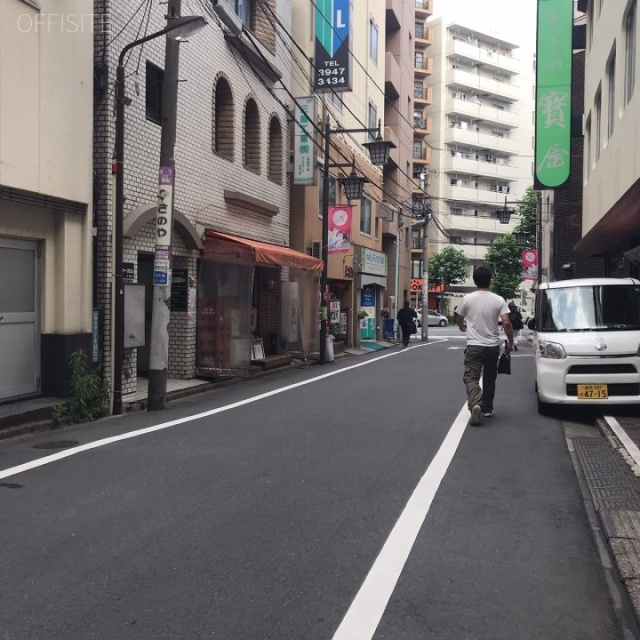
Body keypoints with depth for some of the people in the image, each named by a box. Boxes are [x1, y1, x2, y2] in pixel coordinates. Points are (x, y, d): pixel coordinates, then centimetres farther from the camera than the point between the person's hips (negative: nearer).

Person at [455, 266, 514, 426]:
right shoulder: (498, 300, -5)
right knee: (489, 379, 16)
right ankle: (487, 408, 24)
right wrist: (510, 341, 3)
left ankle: (475, 404, -25)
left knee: (471, 377, -1)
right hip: (492, 346, 2)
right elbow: (506, 323, -12)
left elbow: (459, 320, 10)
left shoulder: (468, 298, -5)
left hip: (474, 346, -1)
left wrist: (463, 327, 33)